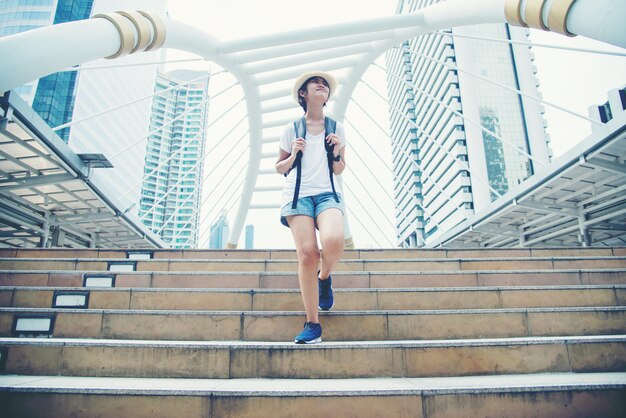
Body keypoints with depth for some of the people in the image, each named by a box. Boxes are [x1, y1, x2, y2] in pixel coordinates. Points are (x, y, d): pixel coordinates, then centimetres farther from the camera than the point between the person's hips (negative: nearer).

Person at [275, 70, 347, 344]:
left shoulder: (336, 128, 16)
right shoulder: (292, 129, 13)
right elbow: (280, 168, 17)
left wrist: (336, 153, -1)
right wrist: (293, 154, -2)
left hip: (327, 194, 1)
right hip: (298, 195, 0)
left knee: (333, 241, -29)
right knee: (307, 254, -16)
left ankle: (325, 278, 7)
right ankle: (312, 324, -3)